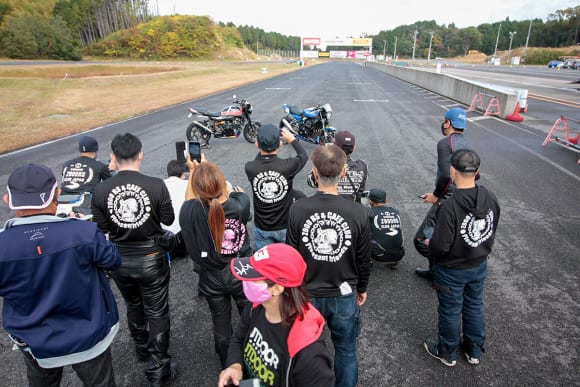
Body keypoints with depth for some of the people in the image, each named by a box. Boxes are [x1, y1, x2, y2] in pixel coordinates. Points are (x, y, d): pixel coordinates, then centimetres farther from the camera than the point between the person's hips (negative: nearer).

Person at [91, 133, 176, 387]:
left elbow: (100, 228, -4)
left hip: (119, 259, 3)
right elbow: (168, 219, -8)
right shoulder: (156, 185, -20)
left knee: (133, 306, 27)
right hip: (151, 259, -3)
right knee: (157, 312, 13)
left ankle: (141, 348, 50)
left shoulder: (101, 190, -13)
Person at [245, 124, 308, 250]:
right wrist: (292, 139, 15)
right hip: (285, 226, -1)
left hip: (261, 228, 1)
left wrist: (263, 147, 10)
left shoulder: (249, 168, -18)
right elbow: (304, 155, 2)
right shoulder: (288, 166, -22)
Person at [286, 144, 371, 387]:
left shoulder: (298, 209, -19)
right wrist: (362, 289, 12)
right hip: (344, 296, 0)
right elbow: (364, 259, -6)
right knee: (346, 353, 22)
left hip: (307, 294, 1)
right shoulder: (358, 212, -18)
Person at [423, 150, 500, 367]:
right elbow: (492, 233, 2)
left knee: (450, 311, 14)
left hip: (452, 270, -6)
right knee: (474, 307, 24)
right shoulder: (491, 199, -10)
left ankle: (448, 353, 37)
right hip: (479, 266, 6)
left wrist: (430, 244, -7)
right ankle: (474, 352, 44)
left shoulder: (450, 206, -32)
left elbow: (441, 246, -29)